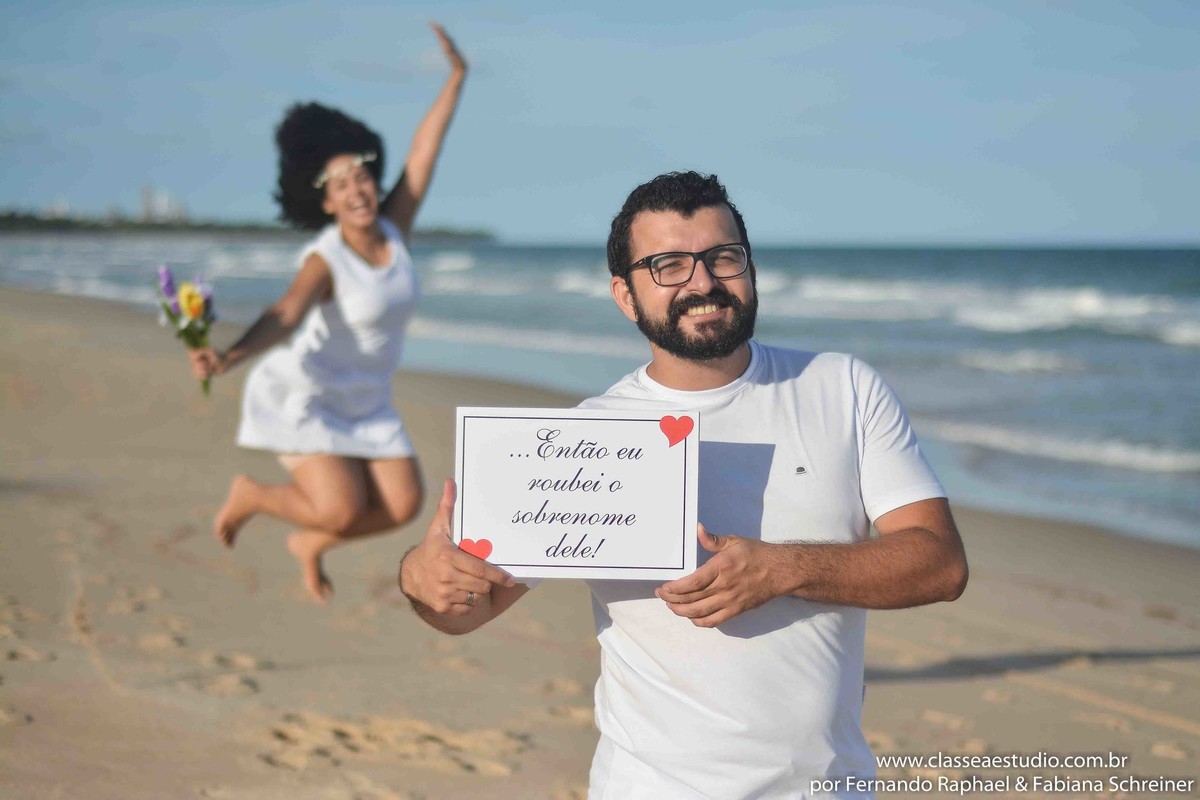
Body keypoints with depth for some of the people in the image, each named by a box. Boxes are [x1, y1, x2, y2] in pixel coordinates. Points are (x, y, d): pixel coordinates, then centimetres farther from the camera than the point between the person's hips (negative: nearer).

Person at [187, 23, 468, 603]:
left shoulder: (394, 230, -7)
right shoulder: (324, 263, -24)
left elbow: (423, 154, -3)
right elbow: (284, 316, -40)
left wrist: (456, 76, 0)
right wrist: (229, 358, -58)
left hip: (366, 406, 7)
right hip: (304, 397, -6)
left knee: (403, 507, -4)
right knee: (342, 510, -19)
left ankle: (310, 544, 22)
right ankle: (249, 494, 10)